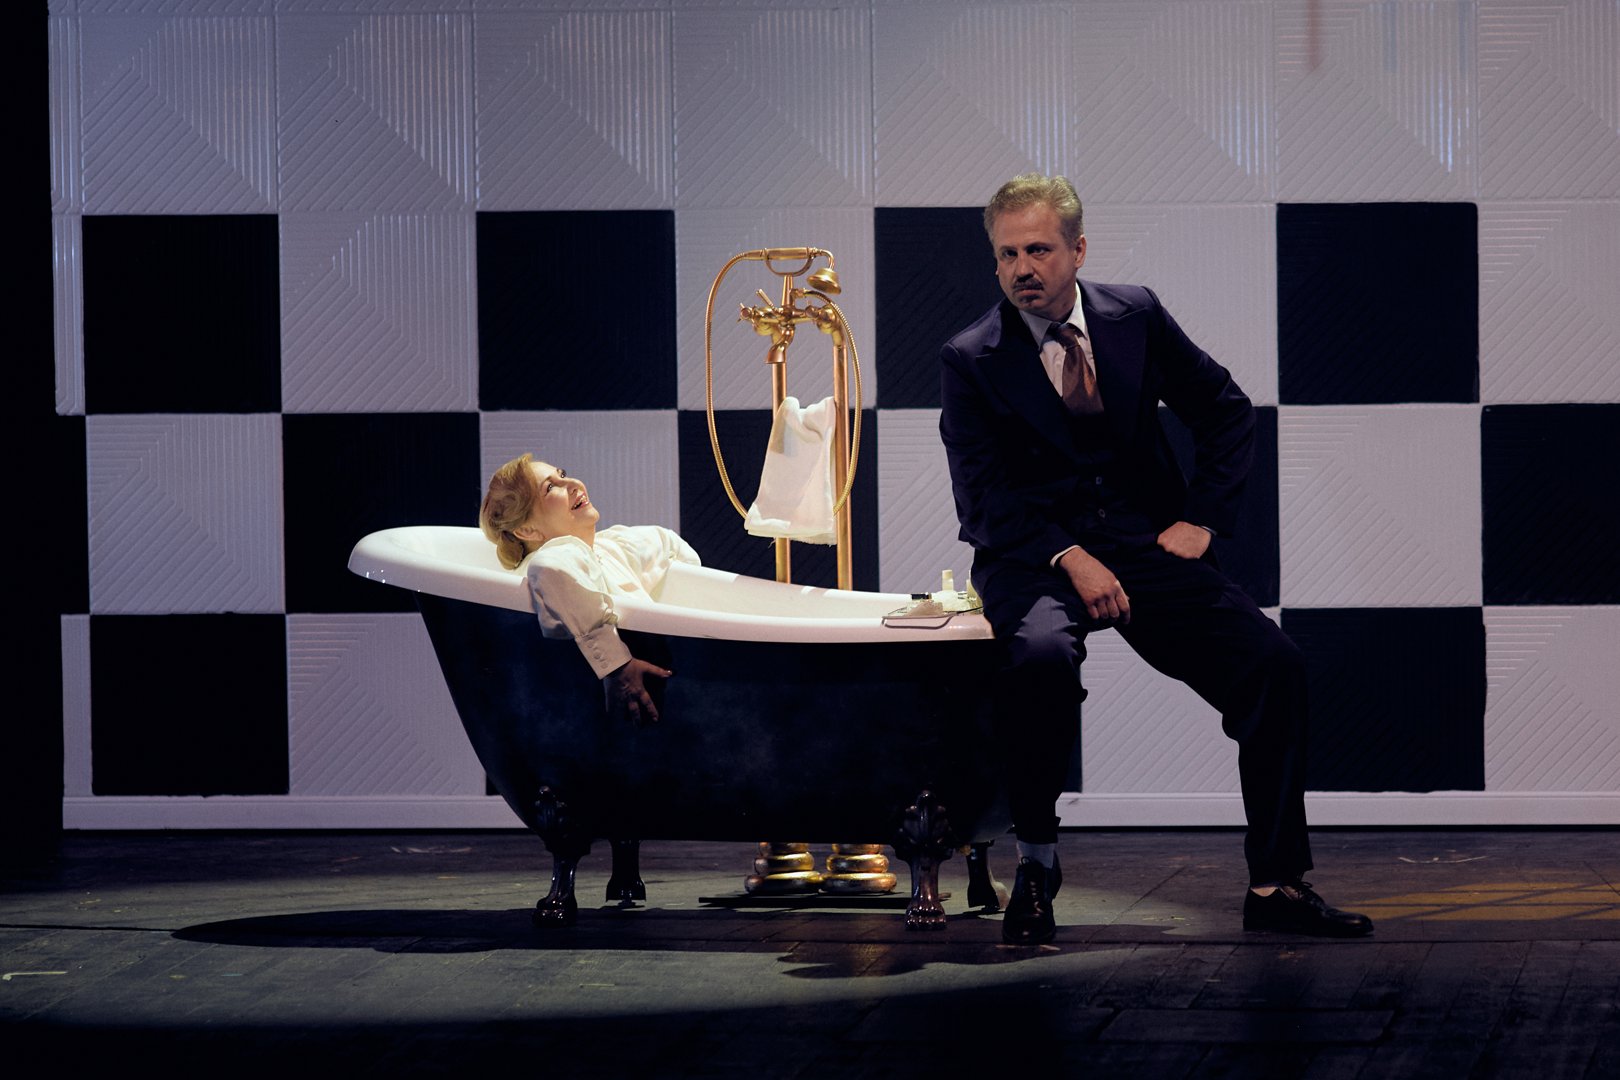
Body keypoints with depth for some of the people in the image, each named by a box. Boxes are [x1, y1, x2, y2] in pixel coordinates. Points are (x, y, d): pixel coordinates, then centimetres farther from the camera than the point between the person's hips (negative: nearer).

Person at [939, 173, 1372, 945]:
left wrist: (1202, 518, 4)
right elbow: (983, 499, -8)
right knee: (1043, 656, -38)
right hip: (1034, 559, -3)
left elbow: (1227, 413, 17)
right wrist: (1070, 559, -22)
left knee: (1274, 664, -18)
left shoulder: (1136, 316, 7)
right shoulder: (970, 360, -1)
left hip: (1146, 548, 3)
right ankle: (1036, 867, -19)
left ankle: (1275, 886, -9)